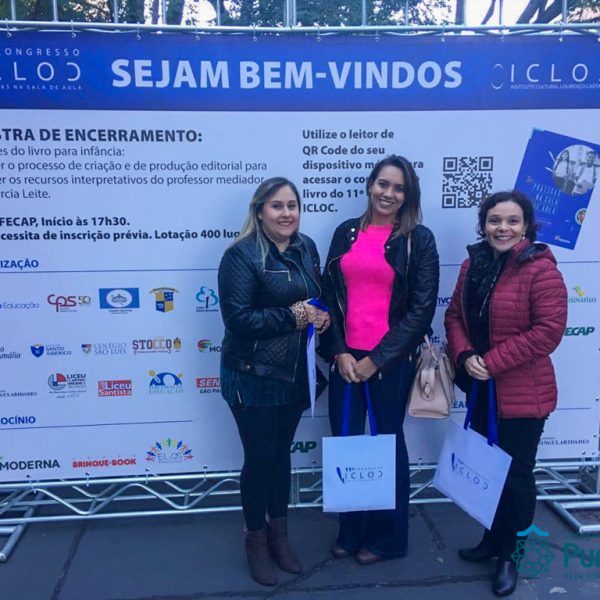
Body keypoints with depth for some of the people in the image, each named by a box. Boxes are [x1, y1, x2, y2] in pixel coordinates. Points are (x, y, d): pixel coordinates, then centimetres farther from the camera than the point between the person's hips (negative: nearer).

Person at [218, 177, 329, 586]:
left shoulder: (306, 248, 4)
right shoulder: (242, 255, -15)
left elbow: (320, 296, 14)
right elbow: (237, 318, -22)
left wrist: (320, 315, -8)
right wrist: (293, 318, -21)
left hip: (296, 373, 6)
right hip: (254, 376, -5)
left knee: (282, 453, 19)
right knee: (259, 457, 8)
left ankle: (279, 534, 39)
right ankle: (256, 541, 32)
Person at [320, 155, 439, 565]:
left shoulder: (419, 239, -3)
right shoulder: (347, 233, 7)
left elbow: (422, 308, -8)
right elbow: (329, 294, 6)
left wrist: (377, 359, -11)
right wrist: (339, 352, -5)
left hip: (391, 360, -3)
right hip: (345, 357, 3)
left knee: (388, 444, 11)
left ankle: (388, 538, 32)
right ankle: (350, 531, 33)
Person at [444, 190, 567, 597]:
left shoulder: (541, 269, -16)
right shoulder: (473, 265, 4)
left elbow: (549, 330, -21)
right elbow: (455, 316, 7)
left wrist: (492, 362, -20)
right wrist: (465, 355, -11)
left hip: (522, 392, -6)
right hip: (481, 389, 6)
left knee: (516, 475, 9)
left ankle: (510, 555, 30)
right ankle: (493, 540, 40)